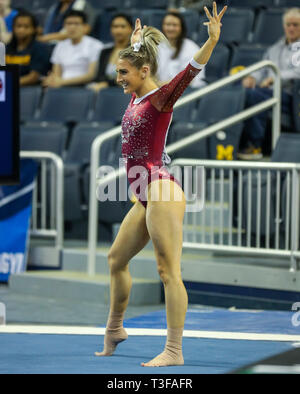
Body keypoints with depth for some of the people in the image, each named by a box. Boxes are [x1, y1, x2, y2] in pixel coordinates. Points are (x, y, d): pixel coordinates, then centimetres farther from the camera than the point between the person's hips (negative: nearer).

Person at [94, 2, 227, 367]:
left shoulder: (160, 98, -8)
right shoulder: (136, 97, 15)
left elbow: (190, 70, -24)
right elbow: (136, 58, 37)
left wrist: (212, 40, -38)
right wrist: (136, 41, 55)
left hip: (161, 192, -10)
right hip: (145, 199, 10)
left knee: (169, 271, -10)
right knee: (117, 258, 21)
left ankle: (174, 351, -12)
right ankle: (114, 329, 39)